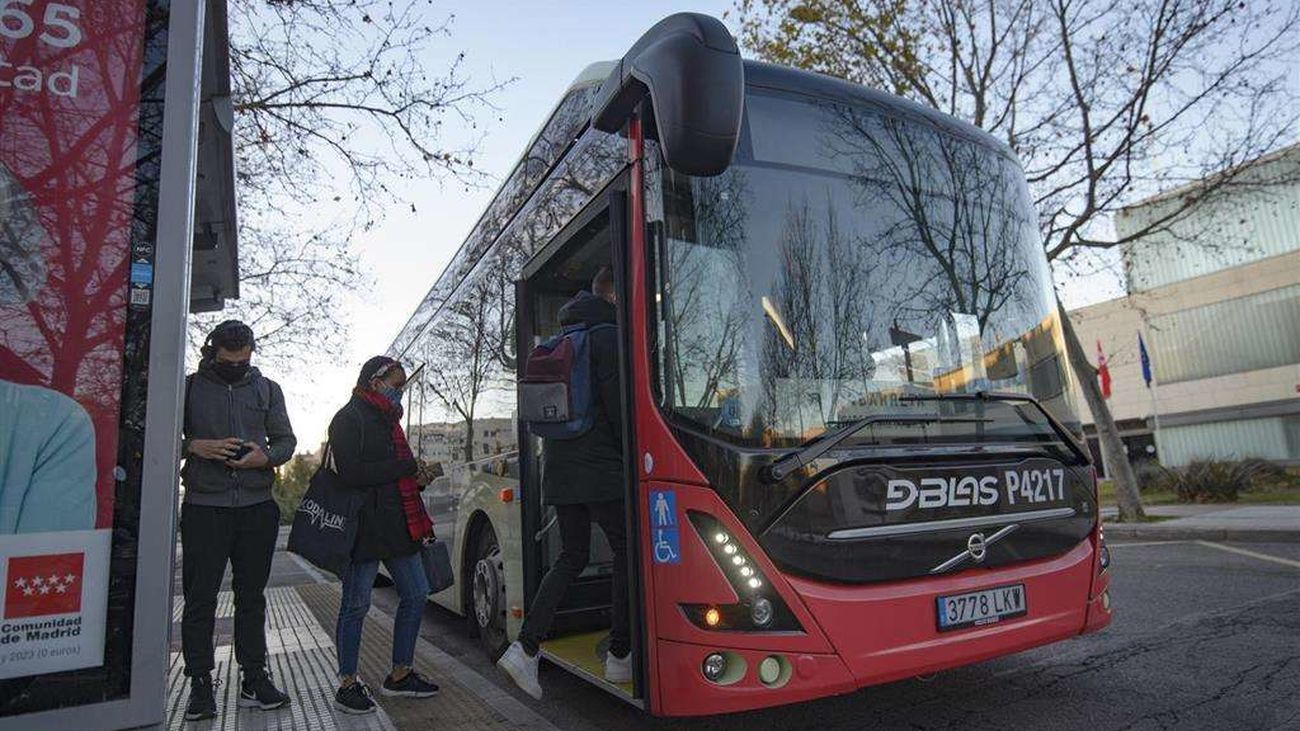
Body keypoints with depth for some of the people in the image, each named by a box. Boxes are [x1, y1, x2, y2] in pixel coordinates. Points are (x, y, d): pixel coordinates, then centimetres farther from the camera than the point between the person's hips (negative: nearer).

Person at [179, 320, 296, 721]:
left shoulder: (267, 389, 11)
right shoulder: (190, 387, 6)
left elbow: (286, 440, 10)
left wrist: (266, 456, -11)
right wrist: (194, 447, -15)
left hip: (257, 507, 2)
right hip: (204, 507, -2)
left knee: (252, 595, 9)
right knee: (200, 596, 2)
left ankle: (254, 678, 17)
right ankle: (201, 684, 12)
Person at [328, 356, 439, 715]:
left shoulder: (386, 419, 19)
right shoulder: (349, 419, -9)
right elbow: (352, 474, -21)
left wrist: (416, 478, 7)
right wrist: (407, 467, -16)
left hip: (396, 524, 9)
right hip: (364, 526, -9)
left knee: (415, 593, 10)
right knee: (356, 605, 2)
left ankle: (400, 675, 22)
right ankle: (347, 685, 16)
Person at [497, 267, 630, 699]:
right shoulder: (609, 336, -8)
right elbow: (618, 405, -15)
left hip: (558, 468, 8)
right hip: (599, 469, -8)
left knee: (572, 557, 14)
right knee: (626, 551, 5)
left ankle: (525, 648, 6)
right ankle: (620, 656, 11)